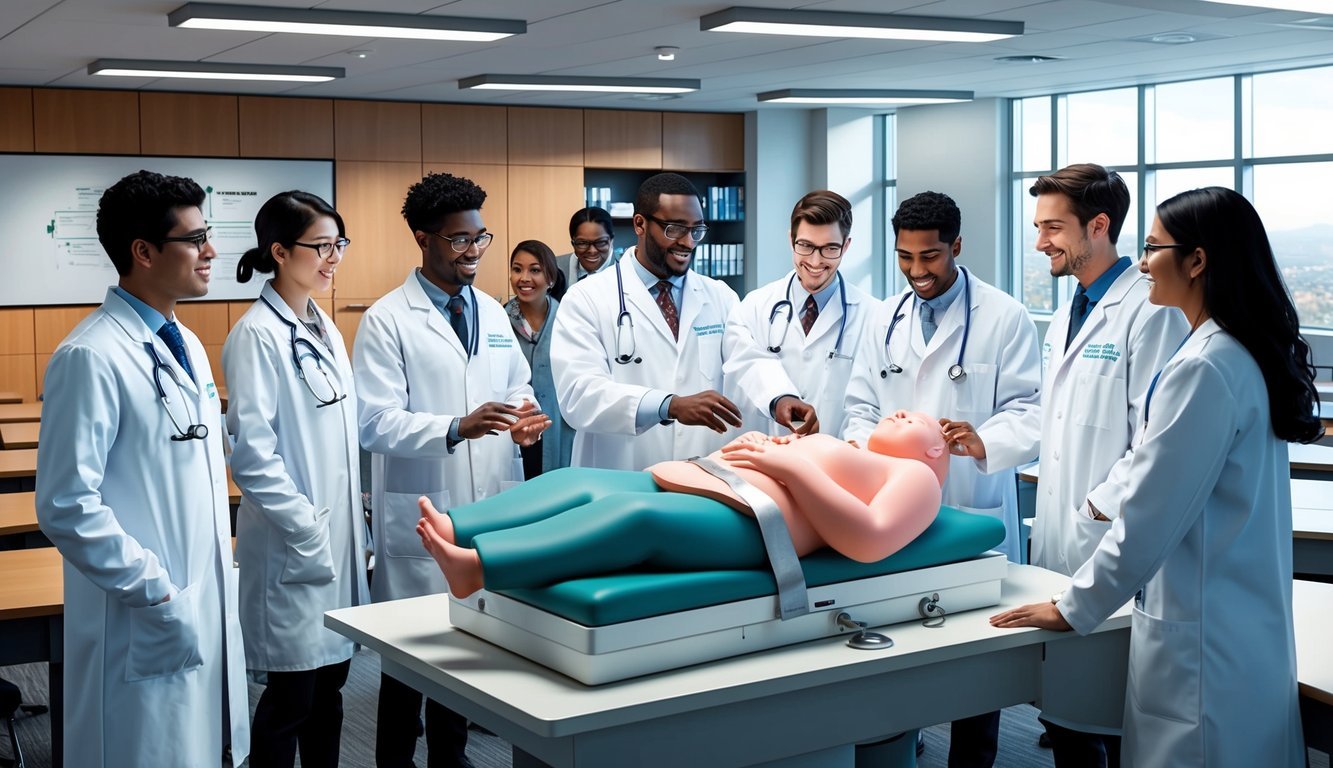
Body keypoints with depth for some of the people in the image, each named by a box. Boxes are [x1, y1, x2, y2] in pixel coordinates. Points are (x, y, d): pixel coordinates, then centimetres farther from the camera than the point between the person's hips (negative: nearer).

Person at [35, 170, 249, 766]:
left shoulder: (185, 345, 10)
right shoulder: (92, 357, -16)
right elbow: (66, 507, -20)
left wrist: (221, 586, 14)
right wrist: (156, 593, -18)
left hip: (209, 610, 8)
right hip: (146, 625, -8)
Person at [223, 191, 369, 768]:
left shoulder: (323, 328, 11)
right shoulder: (257, 335, -13)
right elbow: (252, 455, -18)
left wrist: (354, 532, 15)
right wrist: (308, 532, -18)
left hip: (339, 534, 8)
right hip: (293, 547, -8)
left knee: (329, 686, 15)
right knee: (291, 697, 1)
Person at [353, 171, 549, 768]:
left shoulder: (493, 314, 13)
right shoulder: (387, 321, -7)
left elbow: (517, 388, 22)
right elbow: (374, 423, -14)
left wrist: (522, 418, -2)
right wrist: (457, 429, -26)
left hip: (492, 509, 5)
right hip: (422, 513, -5)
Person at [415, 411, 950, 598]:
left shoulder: (914, 475, 16)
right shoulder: (837, 454, 40)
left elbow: (869, 542, -7)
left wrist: (791, 467, -6)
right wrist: (747, 449, 15)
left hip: (742, 521, -8)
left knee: (633, 513, -33)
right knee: (575, 481, -15)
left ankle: (475, 567, -45)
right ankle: (452, 532, -33)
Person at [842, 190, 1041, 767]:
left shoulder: (1004, 317, -3)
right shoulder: (886, 319, 12)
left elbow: (1026, 408, -8)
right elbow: (862, 406, 12)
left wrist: (984, 442, -28)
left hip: (974, 510, -4)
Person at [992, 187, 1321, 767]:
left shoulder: (1204, 369, -21)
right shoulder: (1251, 356, 9)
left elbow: (1149, 517, -19)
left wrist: (1074, 608, -8)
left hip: (1202, 642, -10)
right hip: (1250, 627, 10)